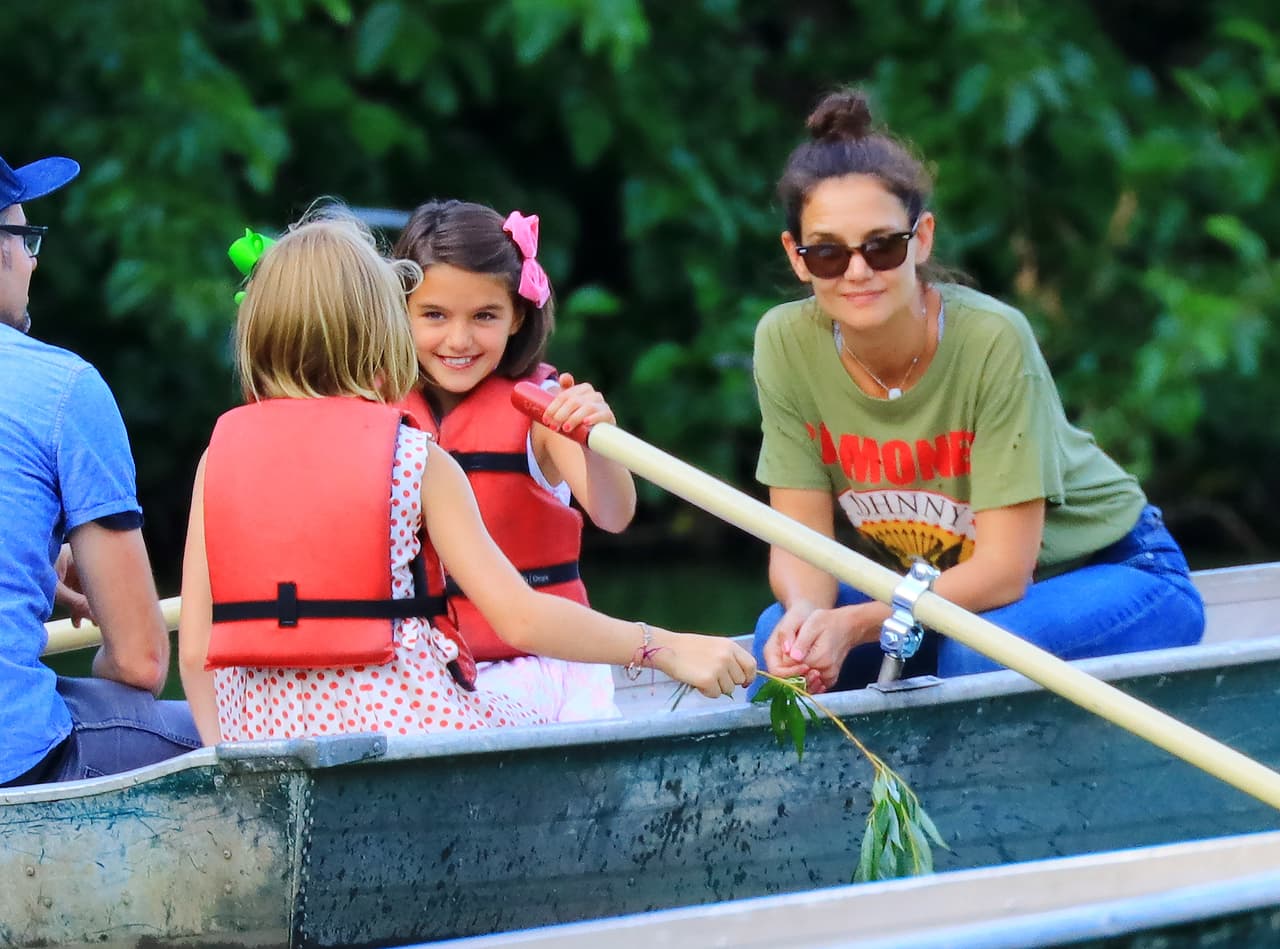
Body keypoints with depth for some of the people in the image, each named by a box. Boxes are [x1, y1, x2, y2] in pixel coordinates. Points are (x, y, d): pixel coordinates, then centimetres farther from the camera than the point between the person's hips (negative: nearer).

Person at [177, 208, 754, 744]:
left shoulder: (222, 455, 8)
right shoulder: (418, 460, -1)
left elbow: (194, 650, 3)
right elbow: (518, 618, -8)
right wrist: (664, 648, 0)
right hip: (404, 721, -4)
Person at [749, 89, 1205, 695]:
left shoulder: (993, 341, -28)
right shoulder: (786, 344, -15)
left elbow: (1004, 569, -27)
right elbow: (802, 539, -11)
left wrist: (854, 623, -38)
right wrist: (805, 613, -35)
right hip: (939, 586, 4)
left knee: (978, 652, -34)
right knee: (785, 639, -22)